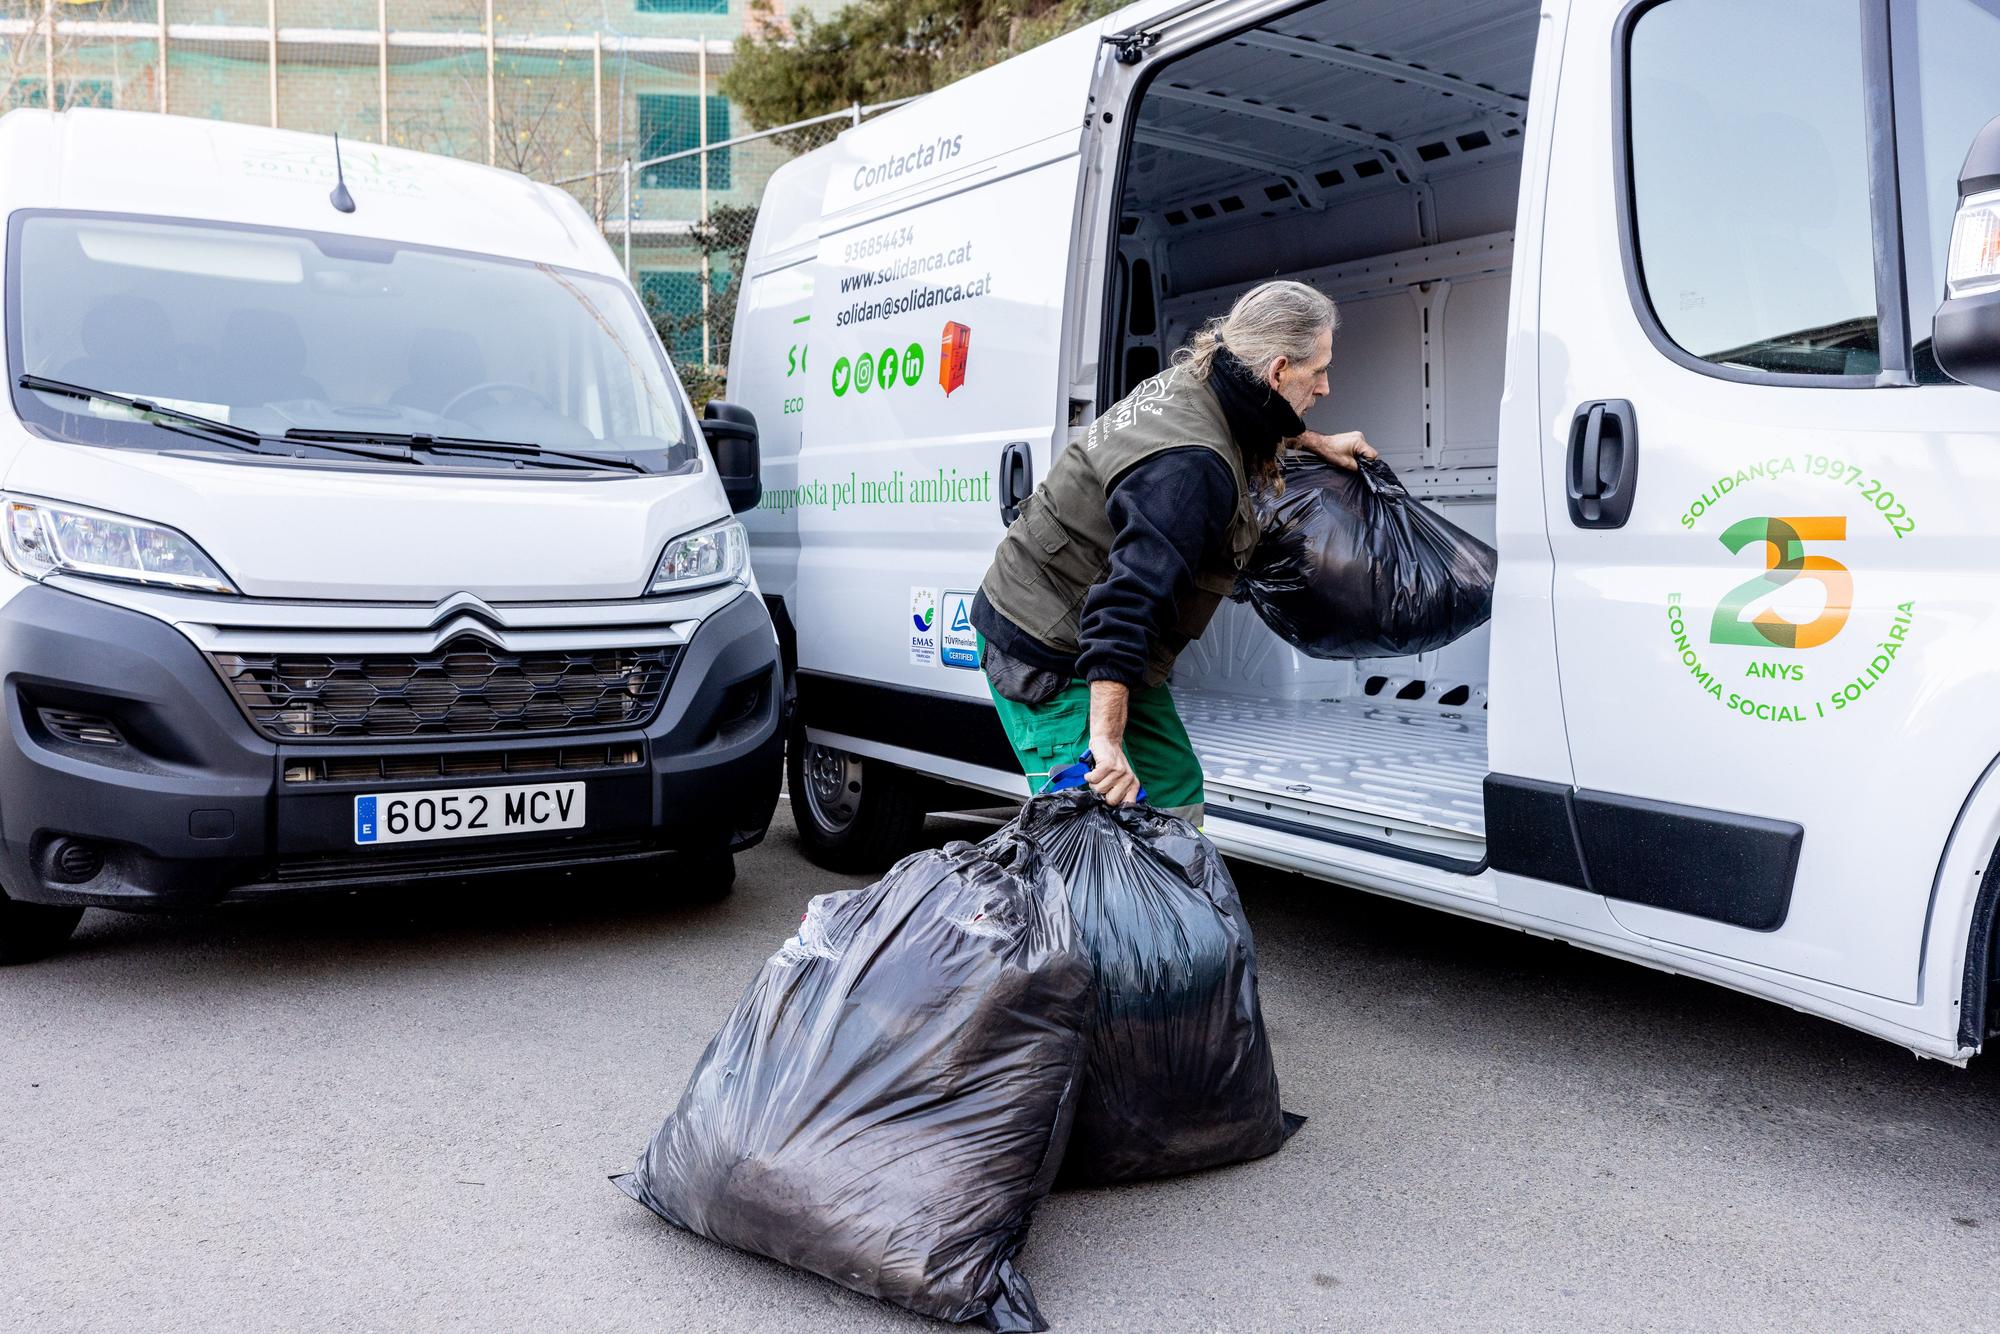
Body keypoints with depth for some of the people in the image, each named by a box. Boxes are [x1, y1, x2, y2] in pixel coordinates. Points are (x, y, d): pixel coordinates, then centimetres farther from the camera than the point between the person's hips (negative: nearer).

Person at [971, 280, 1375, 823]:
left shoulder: (1187, 384, 2)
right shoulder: (1192, 469, -30)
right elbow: (1129, 600, -36)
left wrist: (1315, 443, 40)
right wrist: (1106, 739, -38)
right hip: (1047, 658, -10)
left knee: (1174, 790, 13)